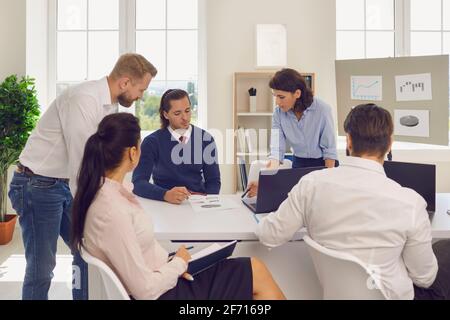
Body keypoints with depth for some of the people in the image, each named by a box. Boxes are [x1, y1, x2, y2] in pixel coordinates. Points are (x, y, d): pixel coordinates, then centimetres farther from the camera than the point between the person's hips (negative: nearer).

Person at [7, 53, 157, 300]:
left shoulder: (110, 105, 5)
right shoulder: (84, 99, -24)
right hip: (37, 186, -9)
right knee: (42, 267, -1)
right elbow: (80, 161, -25)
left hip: (66, 184, 9)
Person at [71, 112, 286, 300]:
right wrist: (179, 263, -9)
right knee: (256, 273, -1)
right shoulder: (111, 211, -29)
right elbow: (146, 290, -24)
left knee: (254, 269, 9)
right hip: (163, 292, -8)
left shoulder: (107, 189, -1)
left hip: (162, 276, 8)